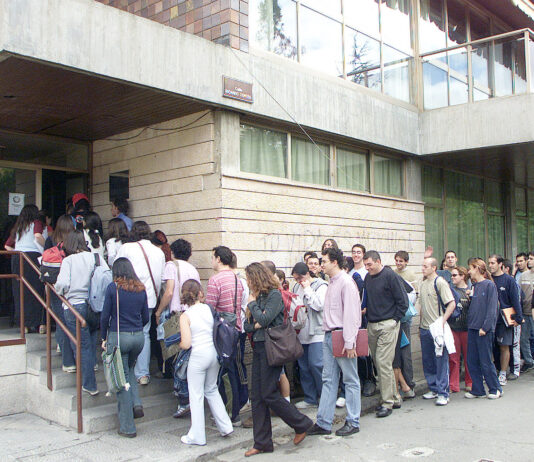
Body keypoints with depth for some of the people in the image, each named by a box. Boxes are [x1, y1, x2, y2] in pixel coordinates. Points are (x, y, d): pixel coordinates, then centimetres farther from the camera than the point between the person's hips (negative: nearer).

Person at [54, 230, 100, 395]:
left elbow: (62, 284, -16)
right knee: (91, 343, 20)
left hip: (74, 306, -3)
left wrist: (59, 292, 5)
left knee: (82, 346, 3)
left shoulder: (68, 260, -7)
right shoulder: (95, 257, 1)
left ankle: (90, 385, 6)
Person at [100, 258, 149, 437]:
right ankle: (137, 404, 9)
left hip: (118, 337, -4)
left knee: (122, 378, 4)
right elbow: (146, 317, 9)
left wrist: (104, 338, 5)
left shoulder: (113, 288, -7)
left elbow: (105, 316, -6)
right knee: (129, 369, 29)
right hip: (138, 337, 4)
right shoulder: (141, 289, 5)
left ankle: (127, 427, 9)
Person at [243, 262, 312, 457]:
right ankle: (262, 443, 14)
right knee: (257, 396, 7)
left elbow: (264, 319, -22)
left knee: (269, 394, -5)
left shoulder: (274, 294, -10)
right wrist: (254, 325, -9)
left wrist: (252, 303, -8)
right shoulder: (258, 296, 14)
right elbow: (246, 324, 13)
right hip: (258, 347, 8)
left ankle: (301, 424, 14)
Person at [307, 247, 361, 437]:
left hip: (342, 336, -9)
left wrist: (349, 343, -19)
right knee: (328, 380, 10)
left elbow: (351, 313, -17)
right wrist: (328, 333, 12)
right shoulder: (332, 283, 15)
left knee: (351, 380, 4)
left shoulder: (346, 282, -12)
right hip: (329, 336, 9)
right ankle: (323, 423, 14)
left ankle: (353, 422, 14)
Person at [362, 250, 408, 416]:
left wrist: (394, 319, -8)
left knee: (383, 362, -10)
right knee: (378, 362, 10)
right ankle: (395, 398, 23)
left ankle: (387, 402, -1)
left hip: (388, 325, -7)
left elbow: (403, 301, -9)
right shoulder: (367, 278, 12)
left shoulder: (391, 276, -10)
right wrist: (368, 316, 13)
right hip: (371, 326, 7)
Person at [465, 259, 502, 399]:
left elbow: (492, 308, -13)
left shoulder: (489, 285, -8)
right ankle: (477, 389, 18)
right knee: (472, 361, 8)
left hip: (484, 330, -7)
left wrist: (485, 327, -16)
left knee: (485, 362, -1)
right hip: (472, 328, 7)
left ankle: (495, 389, 15)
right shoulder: (474, 286, 13)